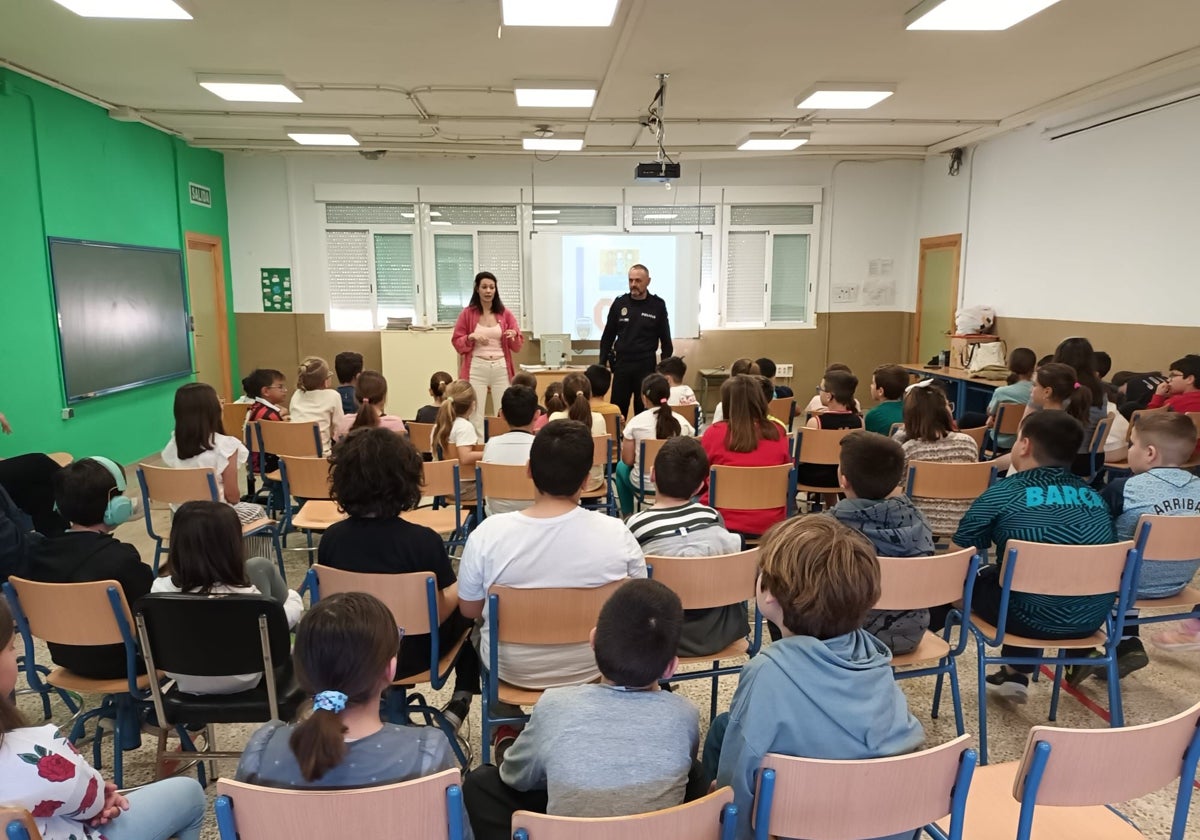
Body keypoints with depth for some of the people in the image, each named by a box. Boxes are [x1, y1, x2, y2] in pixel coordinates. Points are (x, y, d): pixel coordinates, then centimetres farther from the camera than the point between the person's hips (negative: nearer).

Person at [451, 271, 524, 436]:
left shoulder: (506, 314, 8)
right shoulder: (467, 313, 4)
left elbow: (518, 347, 9)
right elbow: (457, 342, 6)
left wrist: (514, 335, -12)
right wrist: (471, 337, -12)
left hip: (501, 368, 2)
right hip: (476, 368, -2)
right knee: (475, 415, -5)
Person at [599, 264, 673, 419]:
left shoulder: (658, 305, -1)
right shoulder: (619, 303, 3)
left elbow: (666, 340, 4)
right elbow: (607, 337, 9)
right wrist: (602, 364, 3)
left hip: (646, 365, -1)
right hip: (622, 364, 2)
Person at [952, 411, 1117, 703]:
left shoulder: (1002, 494, -10)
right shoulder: (1094, 496, 5)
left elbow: (958, 557, -7)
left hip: (1031, 619, -5)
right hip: (1091, 620, 6)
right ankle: (1017, 674, 41)